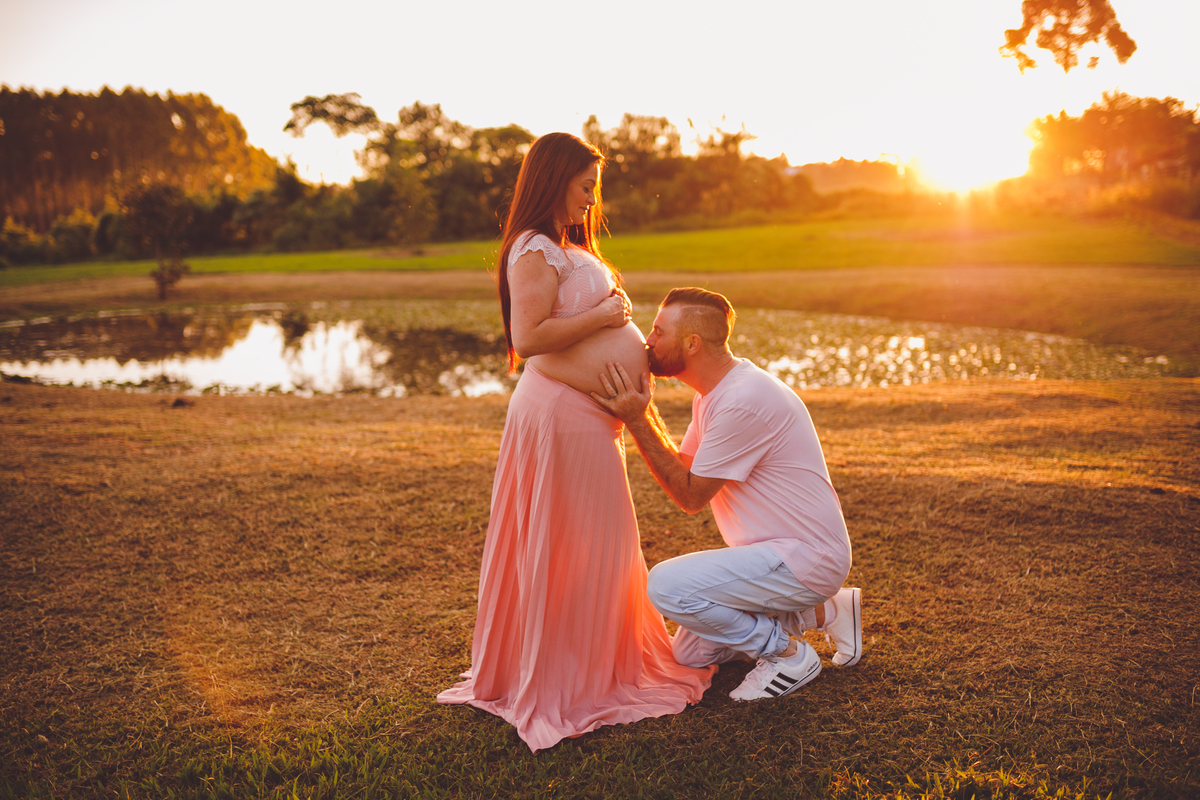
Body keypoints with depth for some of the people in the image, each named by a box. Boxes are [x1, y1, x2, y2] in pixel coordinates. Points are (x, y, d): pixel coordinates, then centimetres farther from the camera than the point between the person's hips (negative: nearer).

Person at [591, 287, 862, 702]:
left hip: (807, 559, -10)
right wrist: (644, 408, -2)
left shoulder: (743, 401, -26)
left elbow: (690, 496, -20)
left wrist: (636, 420, -20)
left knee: (667, 584, -23)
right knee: (689, 654, 13)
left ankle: (789, 653, -4)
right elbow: (684, 467, 7)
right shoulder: (714, 391, 7)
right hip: (779, 549, 10)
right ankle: (824, 610, 19)